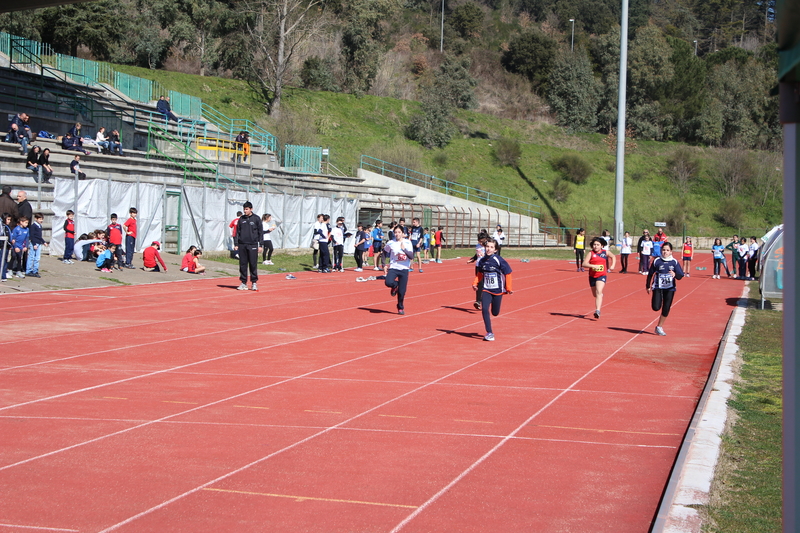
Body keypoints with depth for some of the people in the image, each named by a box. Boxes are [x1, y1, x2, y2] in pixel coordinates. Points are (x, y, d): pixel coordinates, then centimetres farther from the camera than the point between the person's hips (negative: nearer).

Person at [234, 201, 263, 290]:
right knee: (243, 265, 4)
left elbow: (260, 232, 3)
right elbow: (237, 232, 12)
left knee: (253, 264, -1)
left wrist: (260, 245, -2)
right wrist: (236, 244, 5)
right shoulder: (241, 219, 9)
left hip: (253, 245, -3)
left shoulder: (256, 218, 2)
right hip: (242, 245, 3)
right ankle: (243, 283, 11)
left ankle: (254, 283, 7)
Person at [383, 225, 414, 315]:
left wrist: (404, 249, -25)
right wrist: (384, 265, 5)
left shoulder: (408, 243, -3)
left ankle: (400, 308, 24)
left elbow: (411, 256, -11)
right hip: (393, 267, 0)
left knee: (402, 292, -1)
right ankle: (395, 285, 10)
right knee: (388, 282, -28)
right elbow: (384, 253, 12)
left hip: (404, 269, 0)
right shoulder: (390, 243, -2)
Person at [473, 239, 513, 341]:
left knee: (495, 313, 8)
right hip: (486, 290, 2)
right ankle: (489, 333, -9)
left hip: (497, 290, -2)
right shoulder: (482, 261, -3)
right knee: (485, 309, -17)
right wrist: (475, 283, 1)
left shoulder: (499, 261, -15)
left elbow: (508, 274, -7)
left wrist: (508, 288, -7)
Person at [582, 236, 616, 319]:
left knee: (598, 292, -22)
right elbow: (584, 264, -12)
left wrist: (613, 265, 7)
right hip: (592, 276, 2)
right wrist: (593, 266, -27)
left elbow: (613, 257, 23)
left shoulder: (606, 252, 2)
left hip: (602, 276, -2)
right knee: (595, 294, 17)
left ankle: (597, 311, -31)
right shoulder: (591, 253, -3)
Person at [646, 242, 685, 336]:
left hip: (670, 288, 1)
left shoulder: (674, 262, -2)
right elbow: (650, 274, 5)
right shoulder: (657, 261, -4)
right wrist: (648, 286, 8)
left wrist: (675, 274, -31)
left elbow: (681, 275, -8)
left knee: (666, 309, 3)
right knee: (656, 307, -15)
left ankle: (659, 327, 20)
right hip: (658, 287, -1)